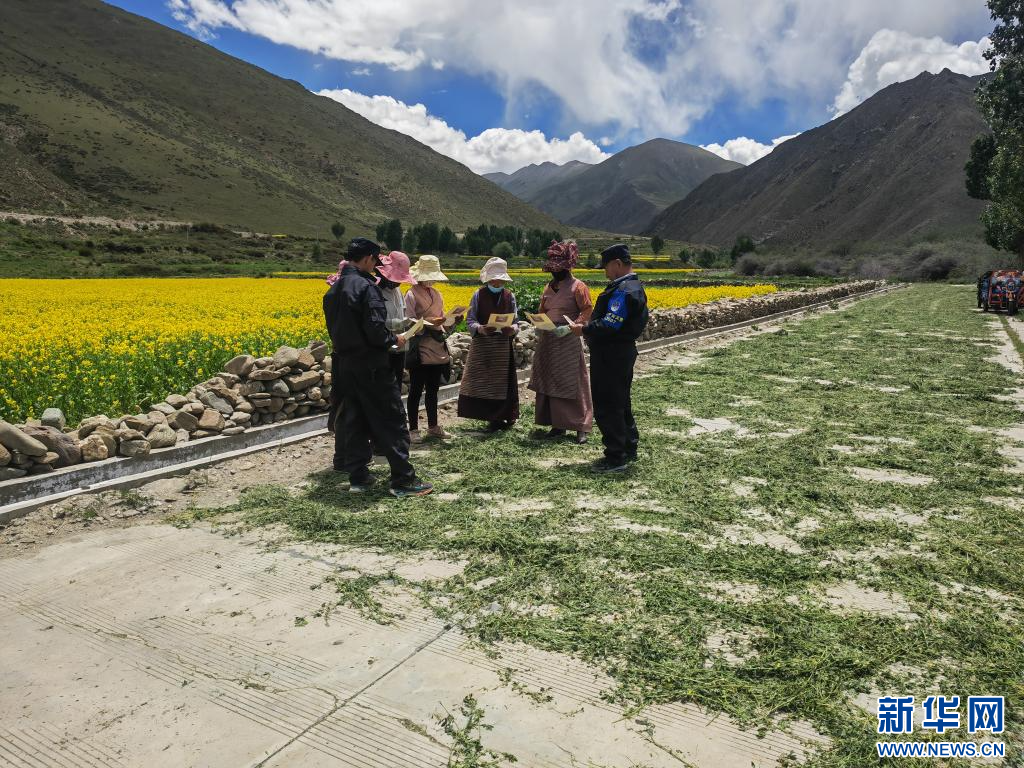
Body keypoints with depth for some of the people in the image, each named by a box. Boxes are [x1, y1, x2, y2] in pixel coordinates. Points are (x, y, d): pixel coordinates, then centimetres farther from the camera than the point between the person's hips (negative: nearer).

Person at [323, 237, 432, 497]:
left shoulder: (333, 289, 10)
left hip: (343, 364, 8)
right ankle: (403, 480, 3)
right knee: (391, 420, -1)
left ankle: (358, 477, 17)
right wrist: (394, 339, -5)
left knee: (353, 420, 13)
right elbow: (375, 329, -22)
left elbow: (334, 327, 15)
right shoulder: (366, 287, -16)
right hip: (371, 367, -8)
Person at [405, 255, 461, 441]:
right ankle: (413, 428, 8)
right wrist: (429, 323, -26)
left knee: (433, 389, 14)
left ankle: (433, 426, 22)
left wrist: (453, 321, -2)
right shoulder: (411, 295, -8)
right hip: (420, 350, -7)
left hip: (438, 349, 7)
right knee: (416, 390, 0)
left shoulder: (437, 294, 14)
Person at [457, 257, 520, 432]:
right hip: (482, 345, -1)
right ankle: (494, 418, 9)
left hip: (503, 346, 1)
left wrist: (513, 329, -18)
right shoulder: (479, 295, 0)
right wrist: (479, 329, -22)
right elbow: (470, 320, -2)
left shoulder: (509, 296, 5)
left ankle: (499, 418, 15)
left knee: (503, 382, 4)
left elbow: (515, 321, 6)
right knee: (483, 381, -2)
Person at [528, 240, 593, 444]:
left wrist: (570, 327, -21)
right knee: (550, 384, 6)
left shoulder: (578, 287, -5)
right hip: (548, 342, 7)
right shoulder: (548, 287, 16)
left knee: (572, 384, -6)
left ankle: (581, 427, 1)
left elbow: (587, 312, -9)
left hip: (568, 341, -7)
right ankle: (558, 425, 14)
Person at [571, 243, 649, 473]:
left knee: (606, 407, -4)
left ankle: (616, 458, 2)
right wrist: (589, 327, 9)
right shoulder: (634, 286, 15)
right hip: (623, 353, 11)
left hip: (611, 357, -11)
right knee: (620, 403, 20)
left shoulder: (622, 290, -20)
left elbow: (610, 325, -26)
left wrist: (585, 330, -14)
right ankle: (629, 448, 32)